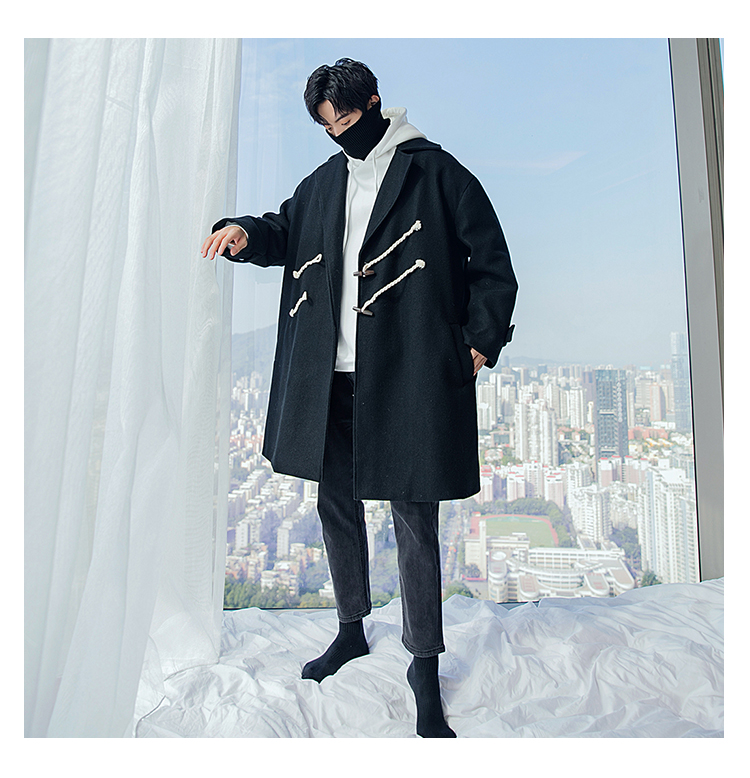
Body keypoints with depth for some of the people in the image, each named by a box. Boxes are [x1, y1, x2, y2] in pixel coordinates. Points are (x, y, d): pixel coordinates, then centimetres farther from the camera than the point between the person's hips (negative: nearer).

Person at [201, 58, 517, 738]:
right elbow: (286, 231, 28)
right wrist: (246, 234, 5)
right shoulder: (325, 182, 18)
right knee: (337, 504, 15)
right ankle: (352, 629, 38)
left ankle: (425, 667, 21)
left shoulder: (436, 172, 3)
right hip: (331, 379, 6)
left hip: (409, 377, -5)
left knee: (414, 520, 0)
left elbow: (493, 265, 2)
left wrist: (480, 343, -6)